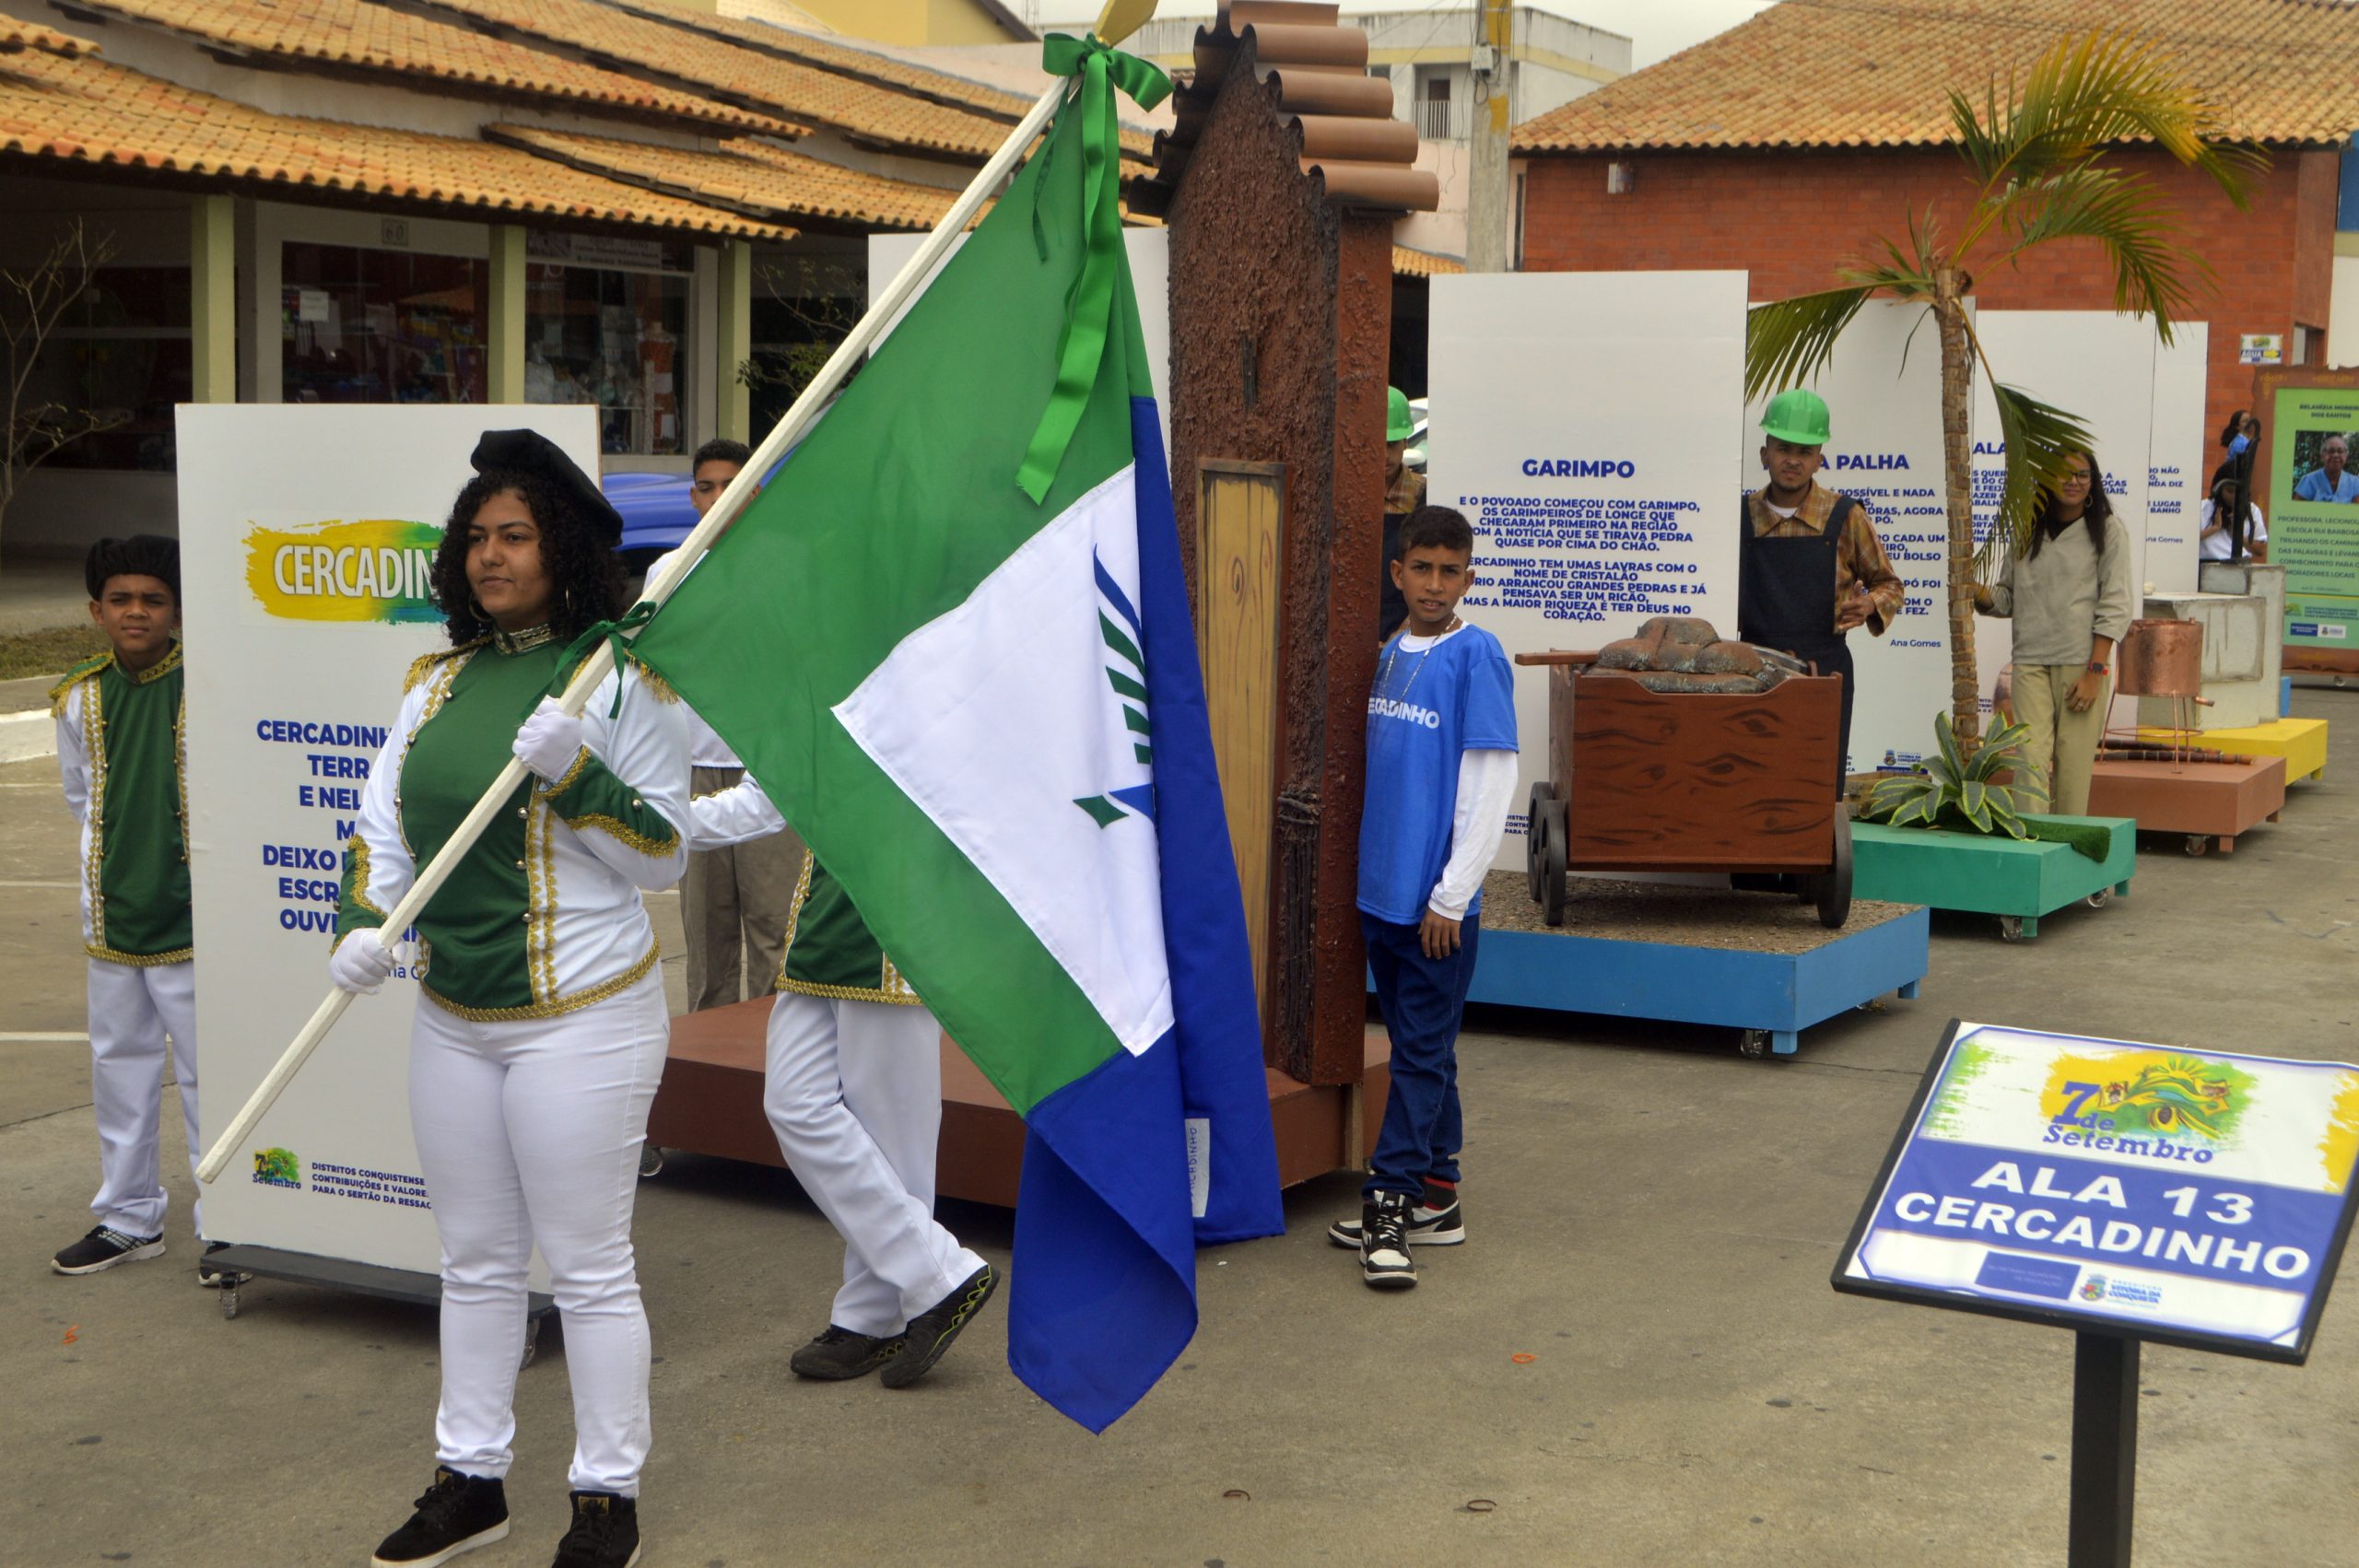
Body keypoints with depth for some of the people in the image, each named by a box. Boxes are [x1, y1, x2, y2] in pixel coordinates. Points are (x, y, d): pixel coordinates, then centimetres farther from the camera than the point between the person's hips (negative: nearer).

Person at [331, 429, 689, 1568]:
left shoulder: (623, 677, -8)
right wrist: (364, 921, -7)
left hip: (581, 1017, -6)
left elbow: (664, 856, -9)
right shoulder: (438, 682, 10)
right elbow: (383, 823, 11)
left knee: (588, 1264, 1)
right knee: (475, 1259, 15)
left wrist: (576, 772, -22)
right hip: (452, 1019, 6)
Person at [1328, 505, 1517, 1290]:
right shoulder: (1390, 654, 10)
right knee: (1420, 1048, 14)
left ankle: (1390, 1205, -1)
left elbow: (1492, 783, -13)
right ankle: (1436, 1197, 22)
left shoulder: (1476, 656, -10)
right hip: (1382, 889, 7)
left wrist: (1452, 895, -14)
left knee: (1421, 1052, -2)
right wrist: (1372, 866, 14)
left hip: (1437, 901, -7)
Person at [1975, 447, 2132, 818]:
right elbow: (2008, 598, 17)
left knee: (2073, 766, -3)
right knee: (2031, 761, -9)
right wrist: (1981, 595, -7)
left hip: (2083, 662, -2)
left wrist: (2094, 672, -9)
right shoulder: (2028, 530, 13)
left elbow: (2115, 607, -1)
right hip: (2031, 661, 2)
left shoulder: (2107, 531, 3)